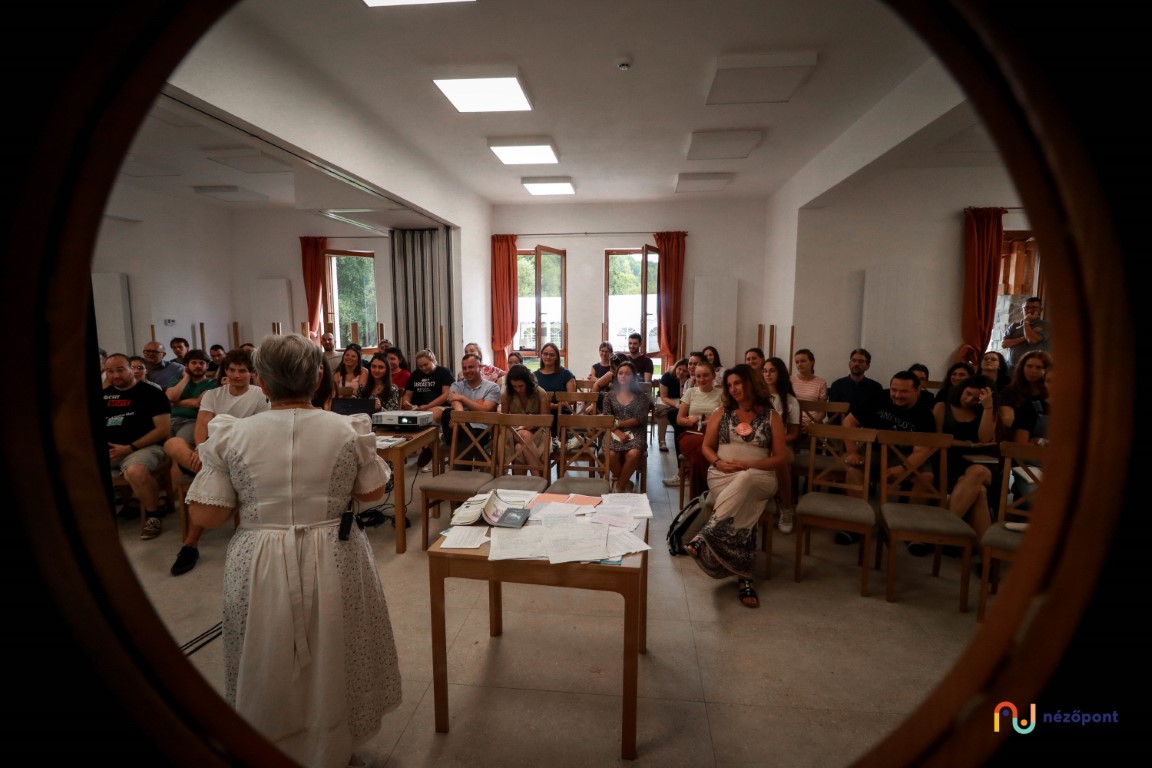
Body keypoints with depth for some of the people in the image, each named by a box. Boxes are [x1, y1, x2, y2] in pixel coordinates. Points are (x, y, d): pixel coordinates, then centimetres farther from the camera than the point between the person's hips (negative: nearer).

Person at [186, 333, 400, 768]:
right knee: (332, 663, 21)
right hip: (335, 563, 0)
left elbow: (205, 515, -6)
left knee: (271, 668, 22)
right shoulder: (348, 430, -10)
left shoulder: (230, 435, -9)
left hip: (261, 567, 0)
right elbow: (372, 492, 1)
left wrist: (251, 497, 11)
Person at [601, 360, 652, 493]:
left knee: (634, 454, -34)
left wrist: (618, 423, -9)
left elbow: (639, 420, -2)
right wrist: (619, 432, -15)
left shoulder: (641, 396, 8)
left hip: (634, 433, -1)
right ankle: (626, 483, -4)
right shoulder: (609, 395, 12)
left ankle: (620, 486, -10)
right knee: (611, 455, -32)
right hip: (614, 432, 1)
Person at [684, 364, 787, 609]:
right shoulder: (721, 413, 14)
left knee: (744, 481, -41)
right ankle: (744, 578, -30)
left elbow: (781, 459, 2)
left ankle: (704, 538, -44)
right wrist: (719, 462, -9)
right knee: (741, 509, -35)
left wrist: (748, 464, -13)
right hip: (723, 475, 1)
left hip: (759, 477, -1)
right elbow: (707, 447, 14)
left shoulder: (771, 416, 7)